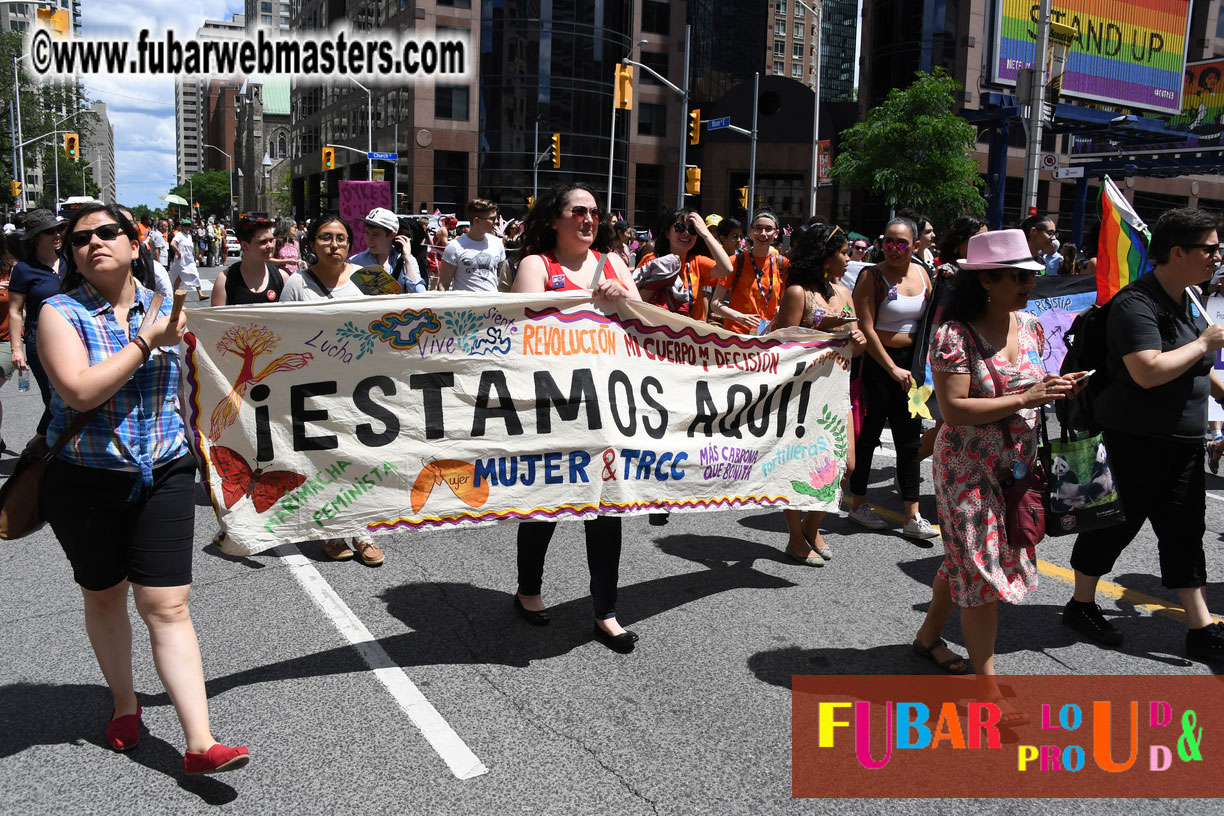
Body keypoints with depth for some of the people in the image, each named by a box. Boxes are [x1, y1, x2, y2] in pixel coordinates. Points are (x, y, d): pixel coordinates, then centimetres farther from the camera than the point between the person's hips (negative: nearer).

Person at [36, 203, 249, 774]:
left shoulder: (165, 308, 4)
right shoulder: (61, 313, -6)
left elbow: (187, 382, 17)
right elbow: (80, 391, -21)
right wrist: (146, 341, -18)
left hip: (163, 475, 1)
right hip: (85, 480, -1)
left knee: (168, 606, -3)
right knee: (104, 597, 16)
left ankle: (200, 743, -3)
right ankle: (124, 703, 39)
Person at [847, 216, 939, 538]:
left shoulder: (921, 272, 8)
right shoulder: (871, 277, -10)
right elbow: (866, 328, -15)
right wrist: (892, 368, -17)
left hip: (912, 360, 6)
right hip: (878, 363, -6)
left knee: (909, 437, 6)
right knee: (868, 433, 3)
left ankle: (912, 516, 10)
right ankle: (858, 504, 20)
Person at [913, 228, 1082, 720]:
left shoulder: (1030, 325, 5)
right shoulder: (956, 334, -18)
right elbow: (954, 410, -23)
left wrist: (1057, 388, -4)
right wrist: (1027, 399, -25)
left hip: (1018, 464, 7)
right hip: (969, 466, -7)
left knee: (963, 558, 17)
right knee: (980, 566, -2)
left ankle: (928, 636, 37)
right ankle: (986, 683, 9)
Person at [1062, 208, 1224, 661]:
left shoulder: (1187, 301, 11)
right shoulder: (1136, 304, -19)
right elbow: (1148, 372, -31)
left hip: (1183, 441, 9)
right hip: (1136, 440, -9)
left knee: (1184, 530, 10)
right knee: (1116, 523, 5)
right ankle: (1081, 606, 23)